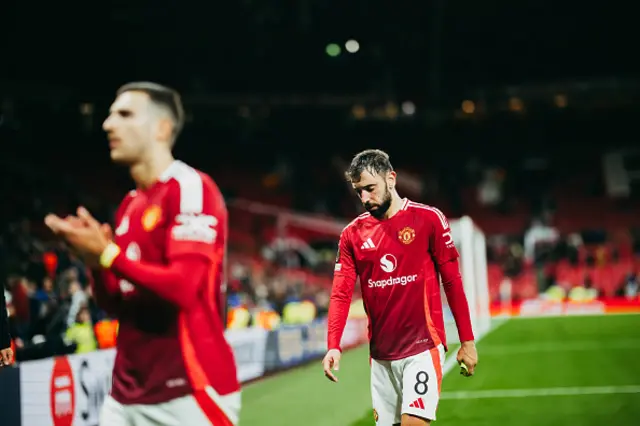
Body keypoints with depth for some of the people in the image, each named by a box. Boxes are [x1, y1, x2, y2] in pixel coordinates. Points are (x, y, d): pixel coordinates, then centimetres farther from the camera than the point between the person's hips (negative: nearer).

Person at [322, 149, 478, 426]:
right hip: (381, 355, 4)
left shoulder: (428, 219, -4)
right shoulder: (352, 234, 5)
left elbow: (452, 282, -1)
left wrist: (467, 341, -2)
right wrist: (333, 346, -14)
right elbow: (341, 293, 0)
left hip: (422, 348, -4)